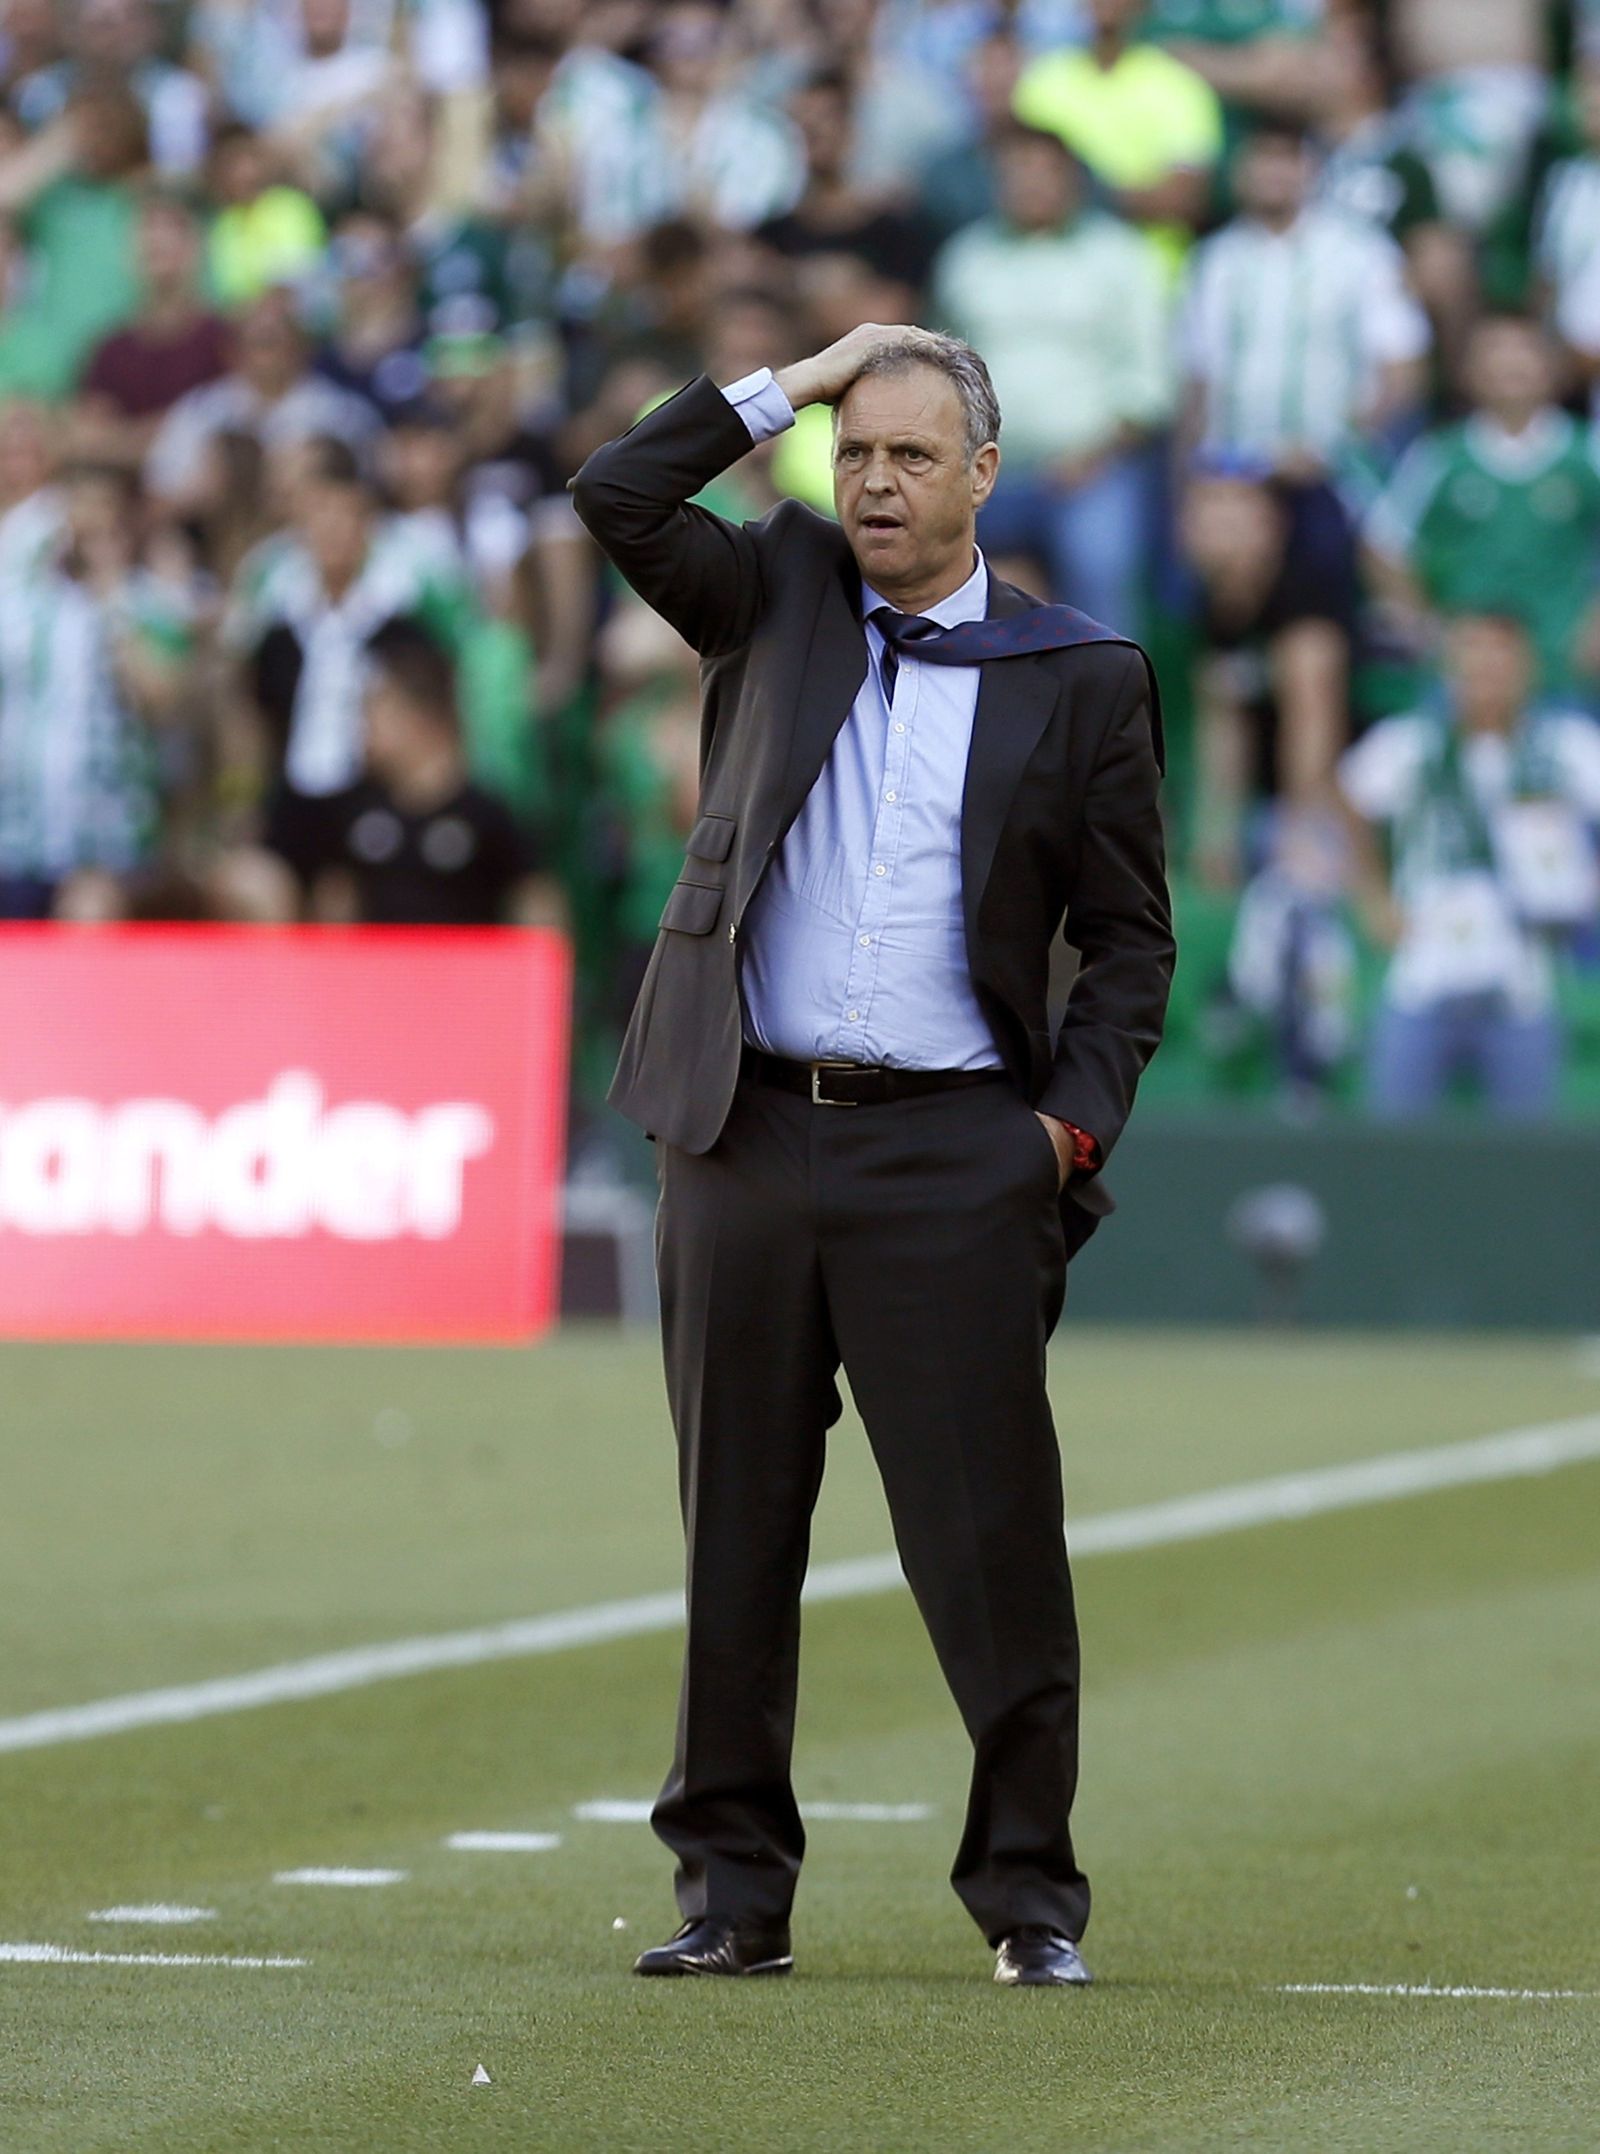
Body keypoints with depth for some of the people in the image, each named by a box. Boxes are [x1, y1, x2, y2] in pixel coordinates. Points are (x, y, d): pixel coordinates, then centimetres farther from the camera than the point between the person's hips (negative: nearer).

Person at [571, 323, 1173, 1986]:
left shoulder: (1076, 679, 5)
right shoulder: (777, 602, 11)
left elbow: (1131, 937, 8)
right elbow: (617, 498, -3)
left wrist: (1075, 1122, -3)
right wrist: (788, 387, 0)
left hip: (950, 1158, -2)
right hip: (747, 1142, 2)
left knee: (988, 1538, -4)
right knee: (737, 1531, 6)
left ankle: (1030, 1892, 5)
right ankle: (733, 1890, 13)